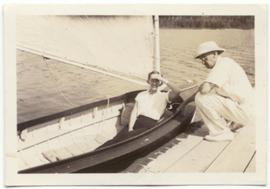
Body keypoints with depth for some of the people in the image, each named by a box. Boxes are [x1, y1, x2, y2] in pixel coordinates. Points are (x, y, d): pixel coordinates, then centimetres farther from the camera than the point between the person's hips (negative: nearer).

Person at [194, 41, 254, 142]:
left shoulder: (223, 63, -16)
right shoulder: (226, 62, 15)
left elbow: (205, 89, -25)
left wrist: (200, 88, -6)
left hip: (246, 112, -10)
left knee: (201, 98, -17)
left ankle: (222, 132, -4)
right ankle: (233, 122, 19)